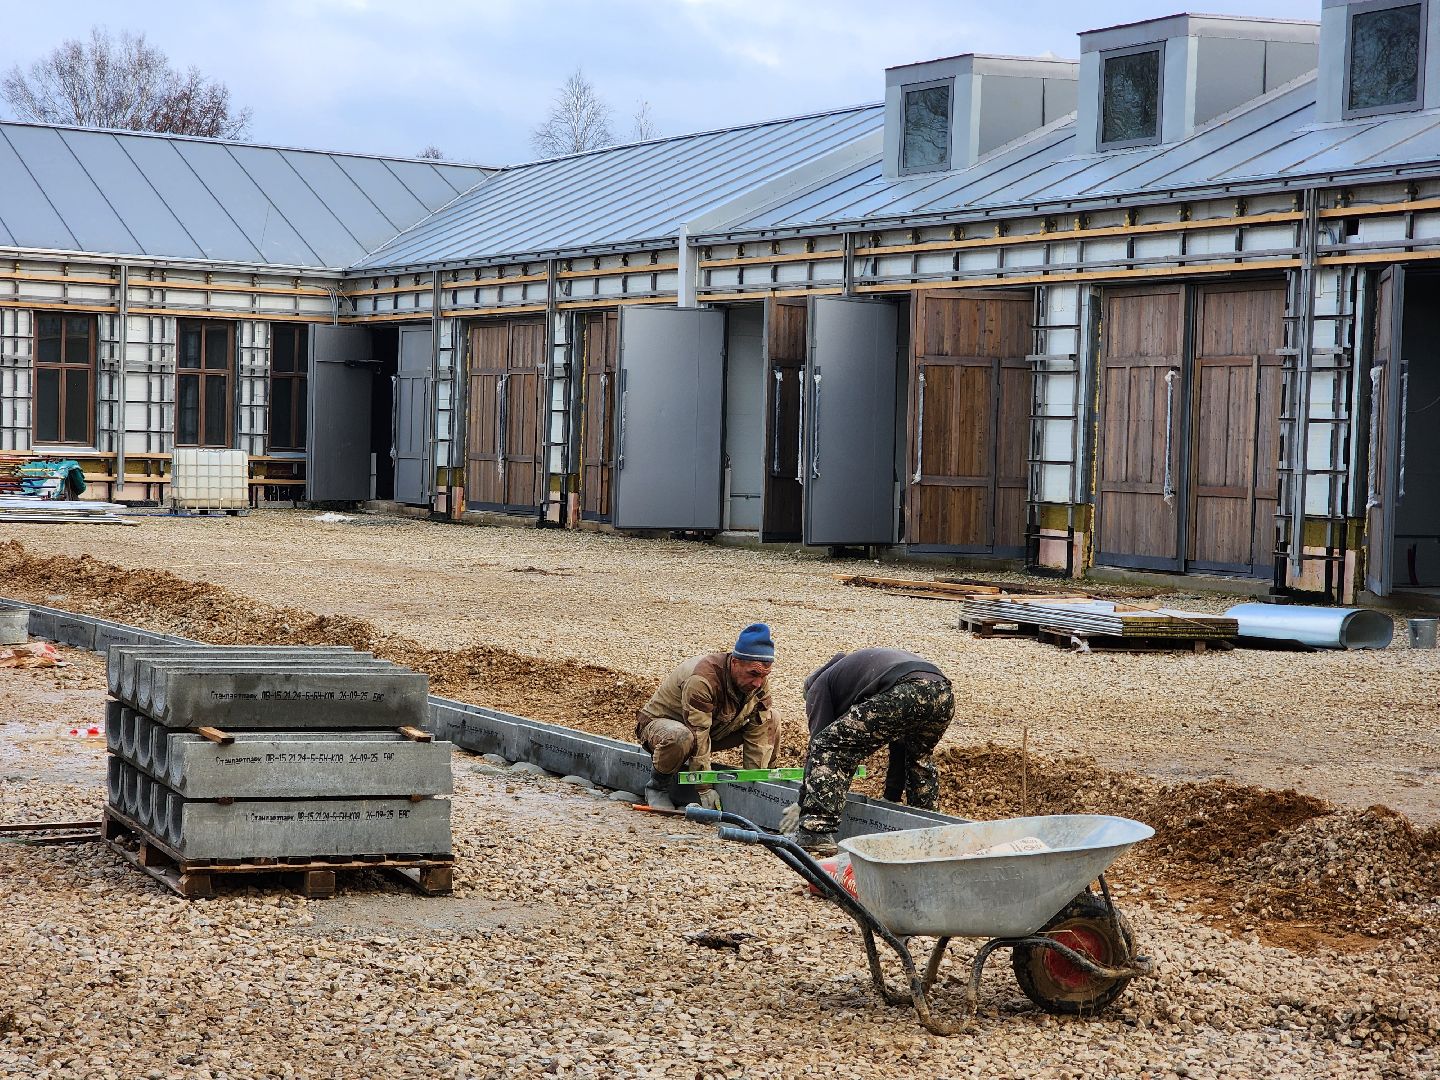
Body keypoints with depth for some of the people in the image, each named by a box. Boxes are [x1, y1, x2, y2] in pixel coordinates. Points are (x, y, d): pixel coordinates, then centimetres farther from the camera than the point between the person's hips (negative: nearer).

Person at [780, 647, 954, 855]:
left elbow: (819, 742, 17)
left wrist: (802, 802, 24)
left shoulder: (819, 685, 27)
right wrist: (891, 798, 51)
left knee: (828, 747, 4)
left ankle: (816, 831, -6)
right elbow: (900, 742, 46)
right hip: (944, 693, 7)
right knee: (919, 760, 35)